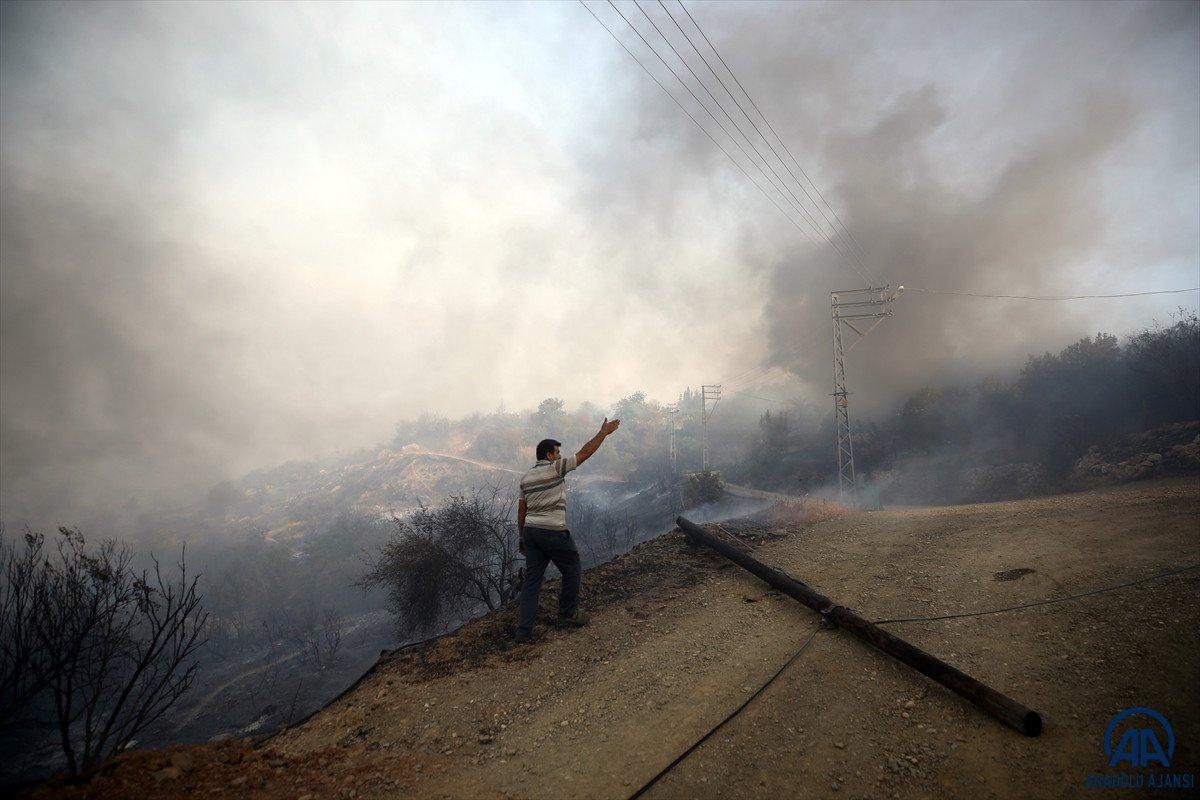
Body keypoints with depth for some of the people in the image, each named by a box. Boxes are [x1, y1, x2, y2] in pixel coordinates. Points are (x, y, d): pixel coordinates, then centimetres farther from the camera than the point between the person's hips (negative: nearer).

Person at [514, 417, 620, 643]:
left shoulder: (526, 477, 12)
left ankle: (523, 630, 6)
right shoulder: (555, 468, -8)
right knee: (571, 570, 15)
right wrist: (604, 432, 2)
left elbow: (521, 510, 14)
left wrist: (521, 537, 20)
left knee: (532, 578, 8)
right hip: (554, 532, -7)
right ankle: (568, 613, 26)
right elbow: (584, 453, -6)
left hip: (530, 531, 7)